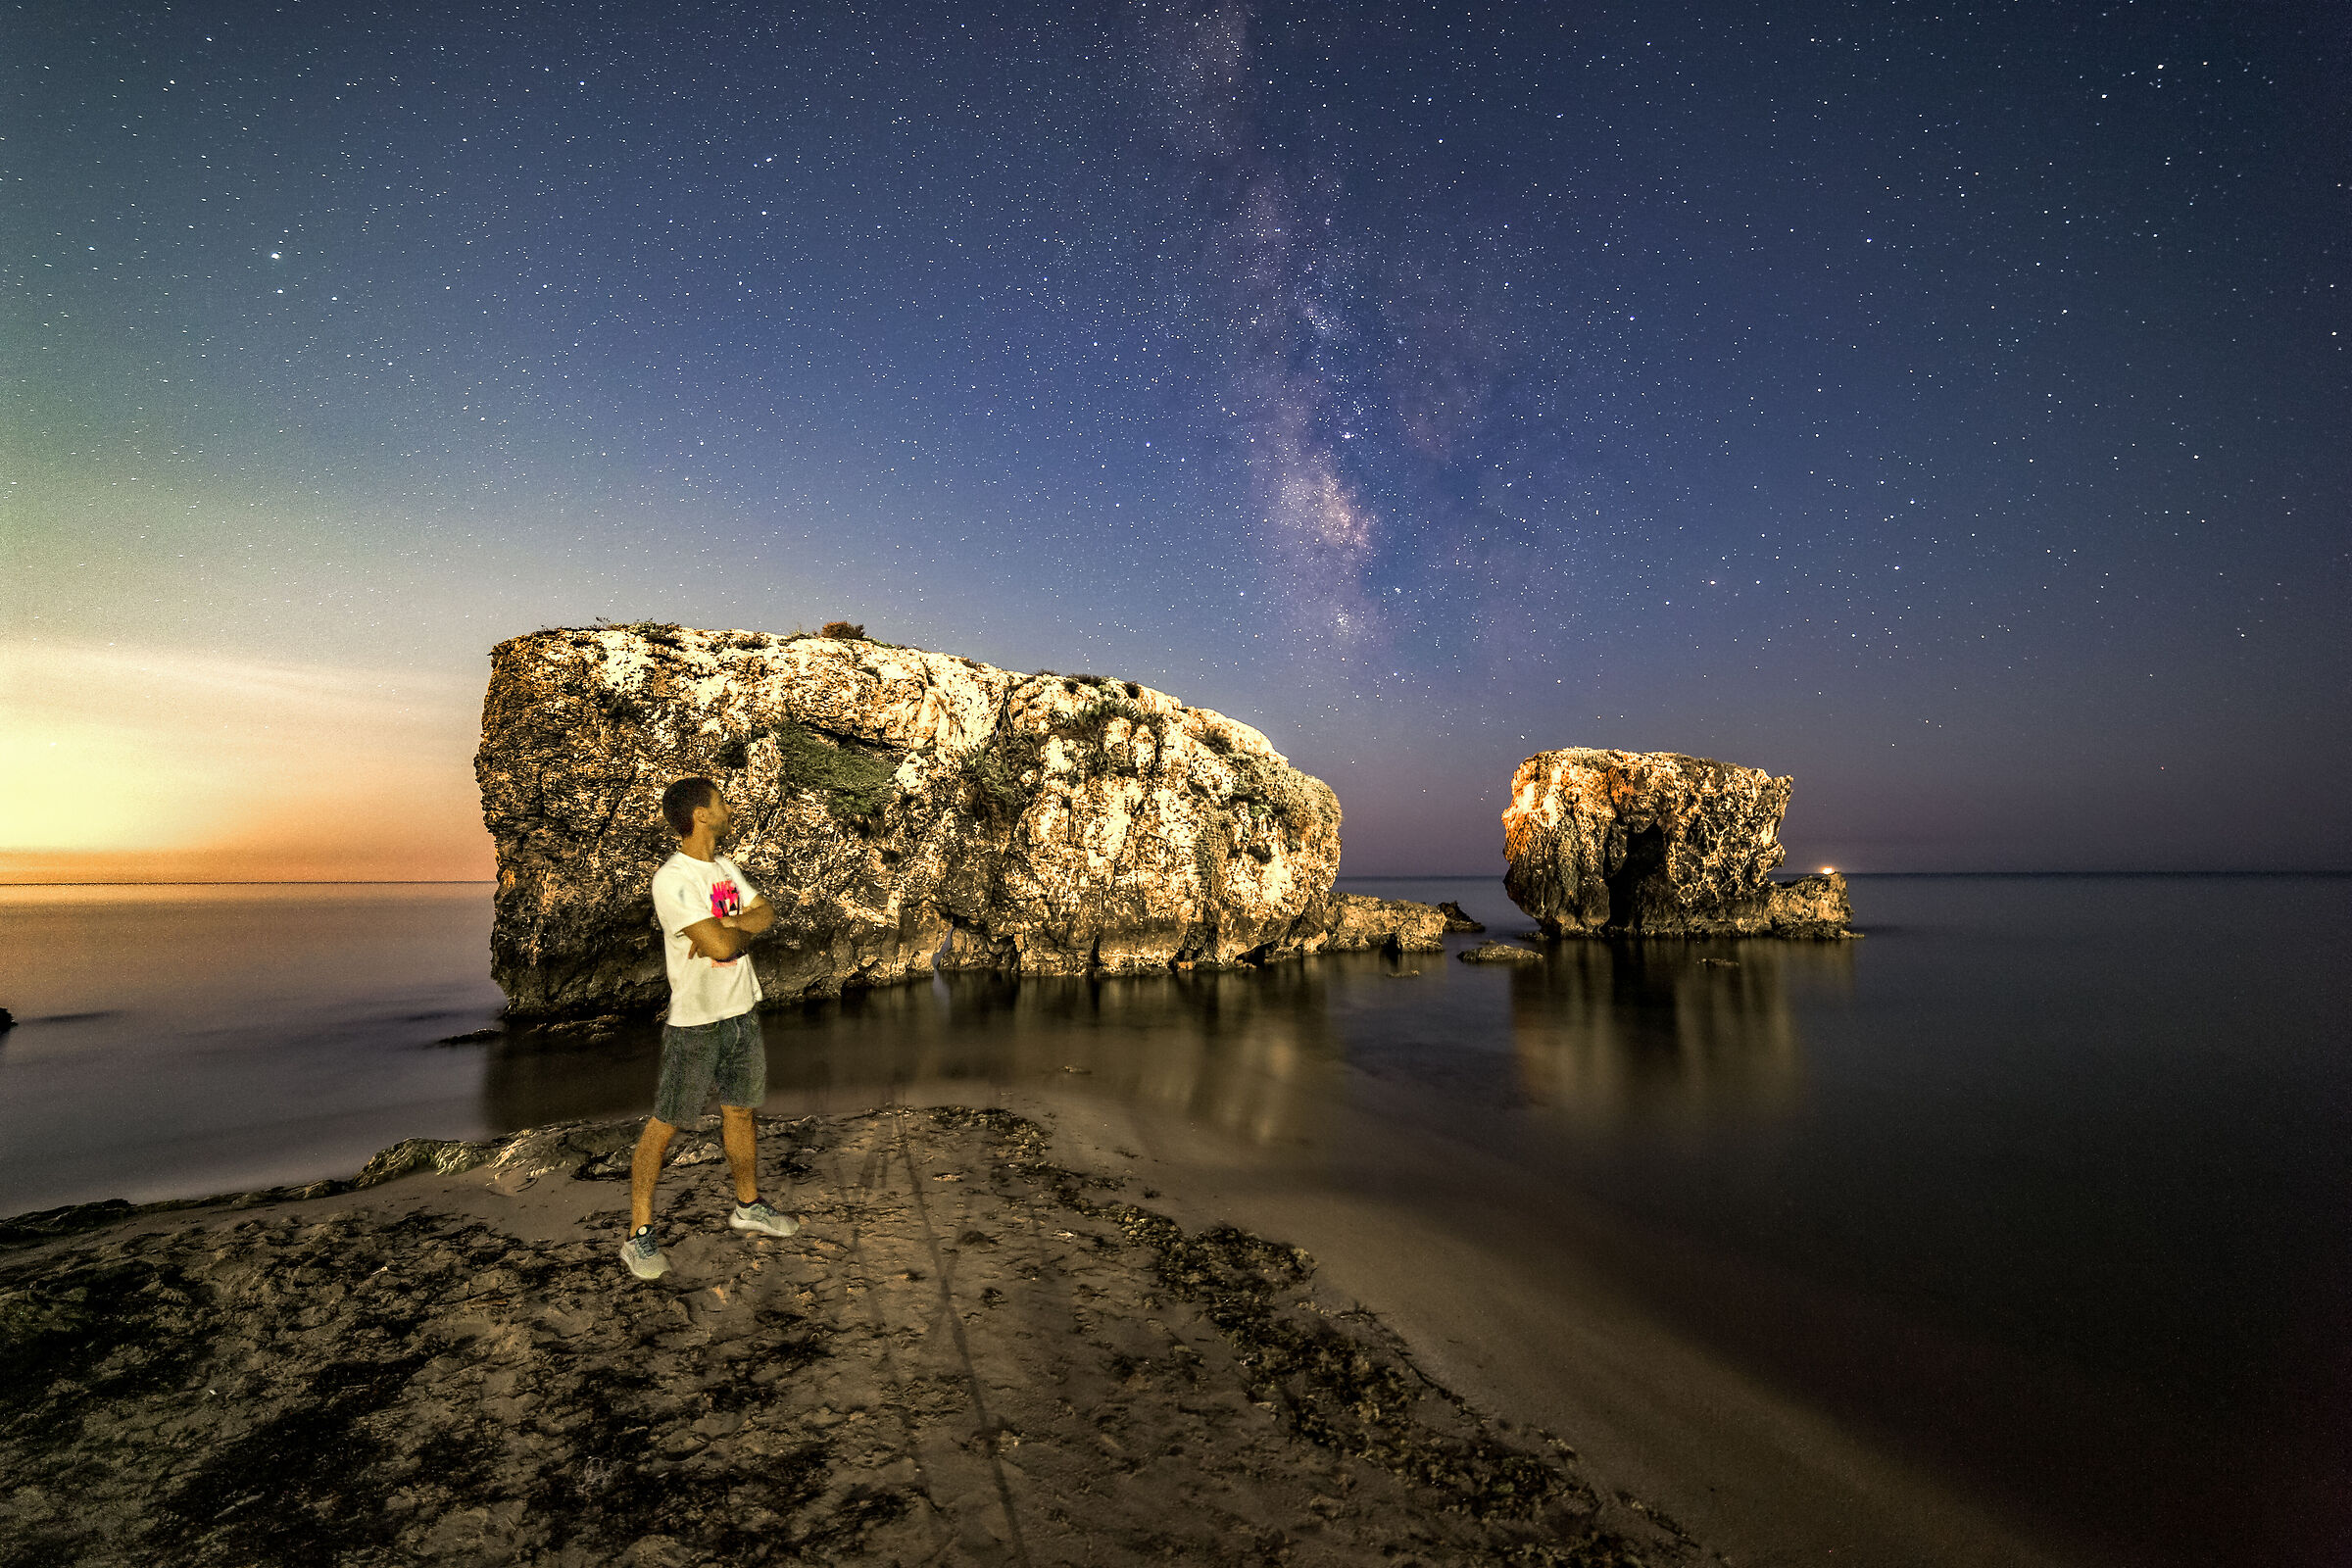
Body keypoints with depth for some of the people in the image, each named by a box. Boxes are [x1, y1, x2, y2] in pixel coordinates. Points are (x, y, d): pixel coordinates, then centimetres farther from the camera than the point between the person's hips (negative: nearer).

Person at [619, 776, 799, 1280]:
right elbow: (722, 946, -26)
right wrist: (745, 928, -5)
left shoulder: (724, 865, 9)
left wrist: (727, 924, -14)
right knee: (665, 1123, 1)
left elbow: (767, 912, 4)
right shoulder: (672, 880, -19)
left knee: (740, 1111, 18)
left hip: (742, 1012, 8)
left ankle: (748, 1205, 34)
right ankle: (639, 1236, 13)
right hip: (695, 1021, -8)